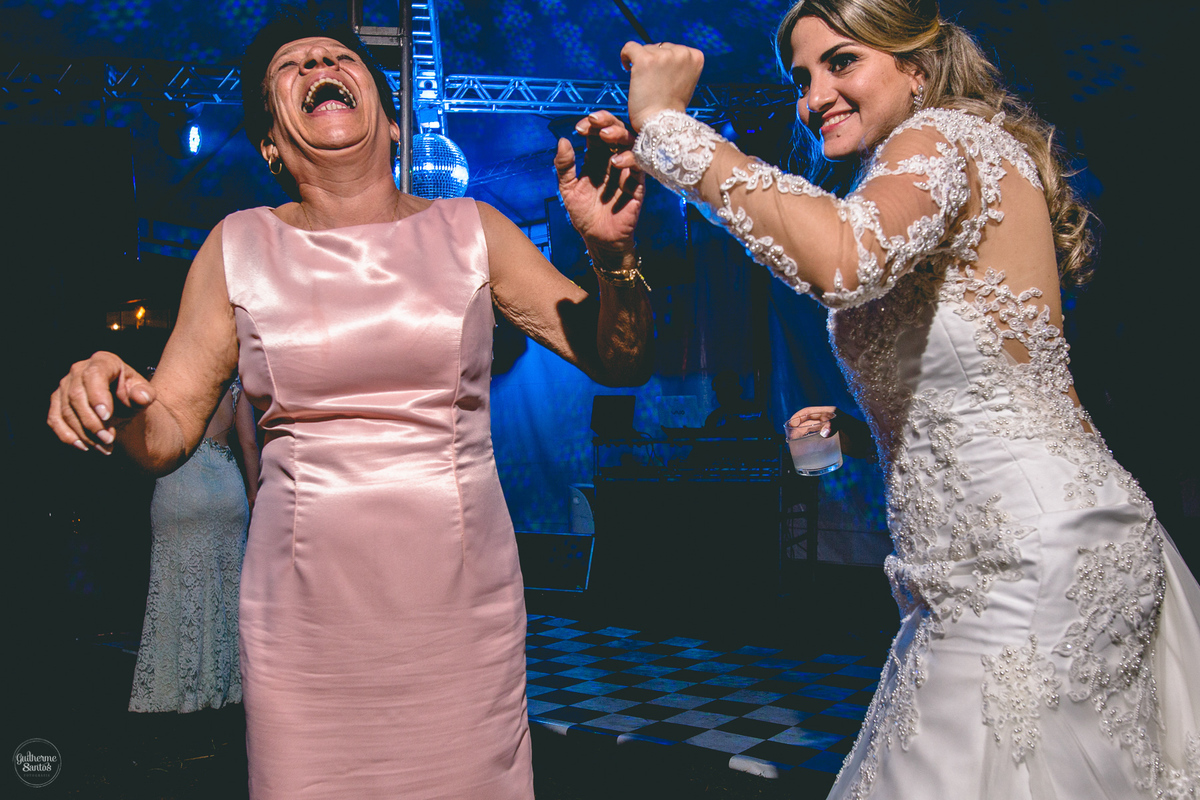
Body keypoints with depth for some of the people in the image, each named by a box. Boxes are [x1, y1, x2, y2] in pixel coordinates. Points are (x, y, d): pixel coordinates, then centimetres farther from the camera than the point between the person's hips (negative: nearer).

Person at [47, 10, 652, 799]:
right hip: (307, 611, 0)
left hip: (462, 602, 0)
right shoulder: (239, 247, 4)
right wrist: (115, 402, -17)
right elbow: (168, 435, 5)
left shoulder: (471, 231, 3)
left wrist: (613, 254, -18)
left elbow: (623, 363, 0)